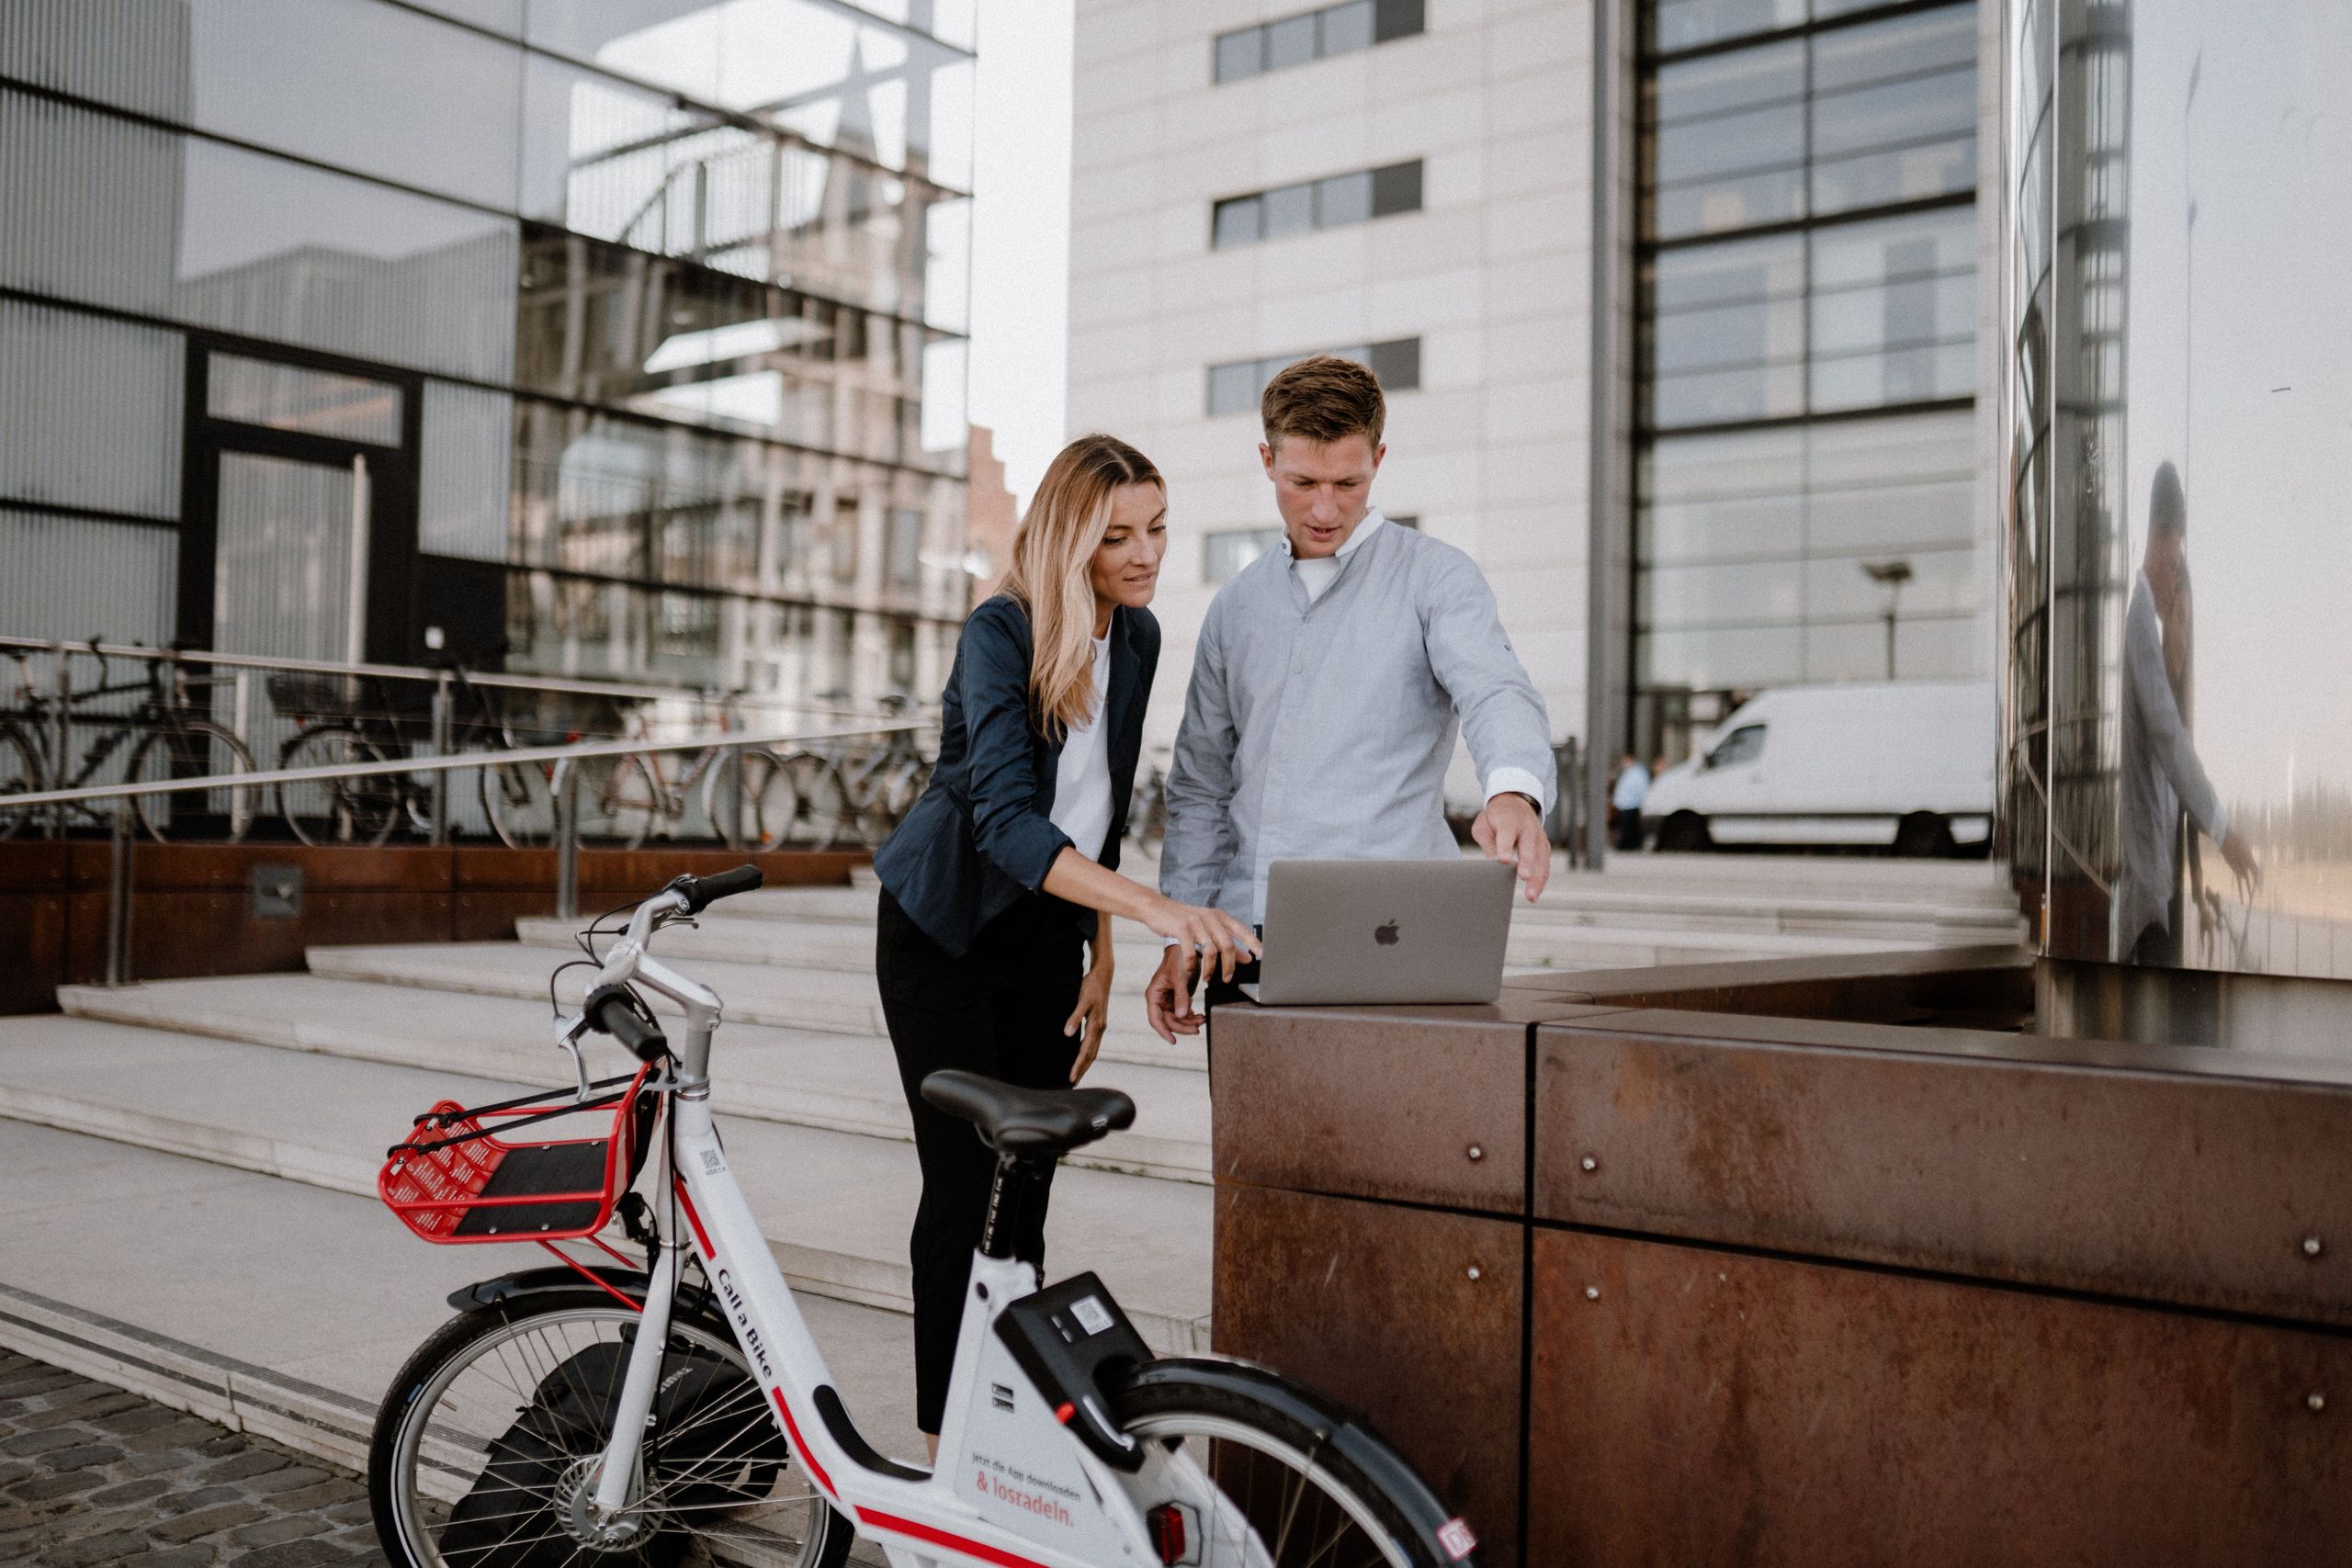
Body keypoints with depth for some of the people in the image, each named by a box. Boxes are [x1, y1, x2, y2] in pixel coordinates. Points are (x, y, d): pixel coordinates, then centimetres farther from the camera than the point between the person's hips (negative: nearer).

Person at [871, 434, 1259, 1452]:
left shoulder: (1138, 637, 1)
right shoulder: (999, 634, -20)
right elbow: (1006, 819, -33)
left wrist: (1101, 962, 8)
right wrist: (1157, 909, -44)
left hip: (1047, 936, 6)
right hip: (946, 934, -5)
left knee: (1026, 1188, 5)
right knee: (966, 1185, -8)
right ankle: (947, 1442, 2)